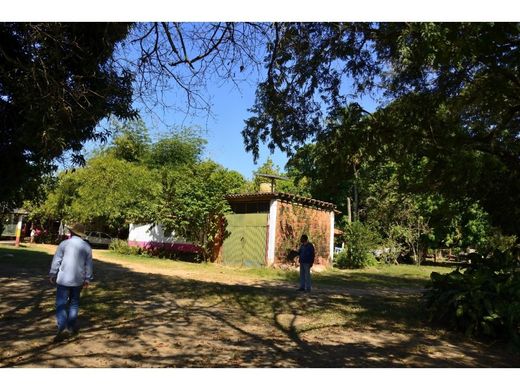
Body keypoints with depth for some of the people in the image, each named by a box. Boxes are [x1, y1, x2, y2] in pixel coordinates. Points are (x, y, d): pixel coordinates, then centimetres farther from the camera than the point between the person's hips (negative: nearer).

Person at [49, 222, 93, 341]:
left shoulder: (64, 244, -7)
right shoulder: (87, 247, 1)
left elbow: (56, 261, -4)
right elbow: (89, 265, 5)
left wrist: (52, 275, 7)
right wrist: (87, 279, 13)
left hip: (64, 279, -3)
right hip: (78, 280, 3)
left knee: (61, 304, -1)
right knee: (74, 303, 17)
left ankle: (63, 328, -14)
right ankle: (72, 327, 22)